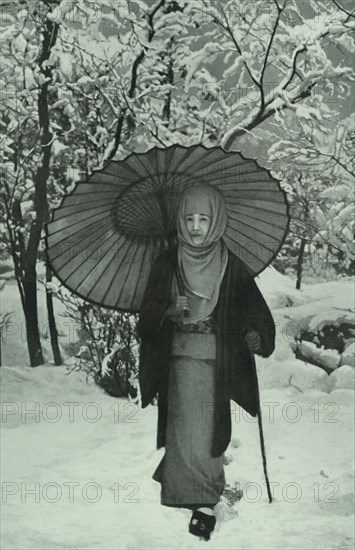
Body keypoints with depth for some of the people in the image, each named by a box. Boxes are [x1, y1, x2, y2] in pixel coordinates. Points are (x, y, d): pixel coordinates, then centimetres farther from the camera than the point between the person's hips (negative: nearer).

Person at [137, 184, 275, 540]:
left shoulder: (232, 267, -1)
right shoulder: (167, 264, 1)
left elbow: (254, 312, -1)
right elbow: (147, 317, -1)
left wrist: (255, 334, -22)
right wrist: (169, 312, -21)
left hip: (217, 365, 0)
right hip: (178, 360, 1)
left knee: (209, 429, -1)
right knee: (185, 429, -2)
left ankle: (203, 498, 12)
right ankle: (203, 501, 11)